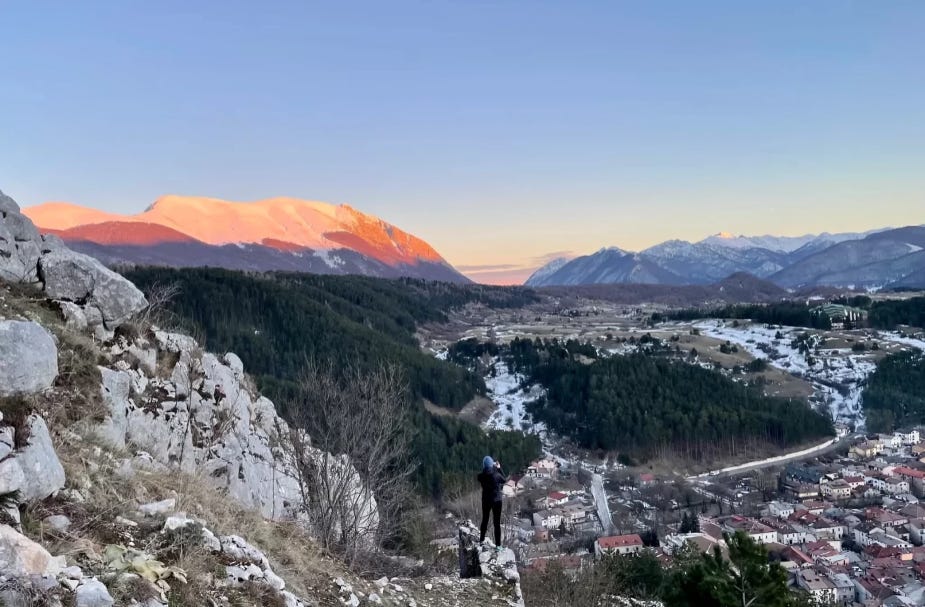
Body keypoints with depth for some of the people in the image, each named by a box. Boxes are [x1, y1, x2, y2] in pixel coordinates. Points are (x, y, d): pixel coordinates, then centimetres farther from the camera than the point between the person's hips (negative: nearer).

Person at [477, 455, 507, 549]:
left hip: (486, 500, 3)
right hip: (496, 500, -3)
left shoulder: (481, 476, -13)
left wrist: (494, 468, 6)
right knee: (497, 523, 5)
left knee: (485, 519, 22)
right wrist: (499, 468, 2)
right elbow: (505, 480, 0)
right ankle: (498, 545, 10)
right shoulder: (497, 475, -21)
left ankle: (482, 539, 37)